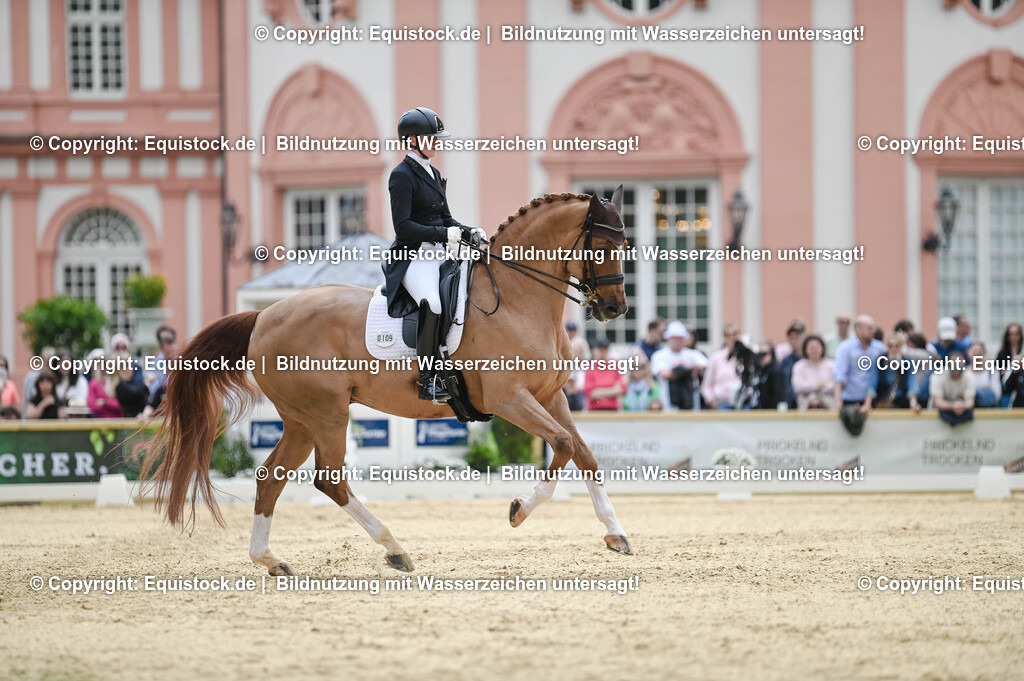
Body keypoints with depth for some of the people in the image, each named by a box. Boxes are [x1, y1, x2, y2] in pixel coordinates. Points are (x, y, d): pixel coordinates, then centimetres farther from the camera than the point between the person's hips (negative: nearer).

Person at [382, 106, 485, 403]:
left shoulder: (433, 174, 18)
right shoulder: (402, 175, -8)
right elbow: (403, 226, -15)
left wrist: (469, 232, 2)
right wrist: (444, 234, -19)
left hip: (438, 256, 9)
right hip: (412, 258, -9)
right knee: (432, 305, -33)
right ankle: (427, 381, -27)